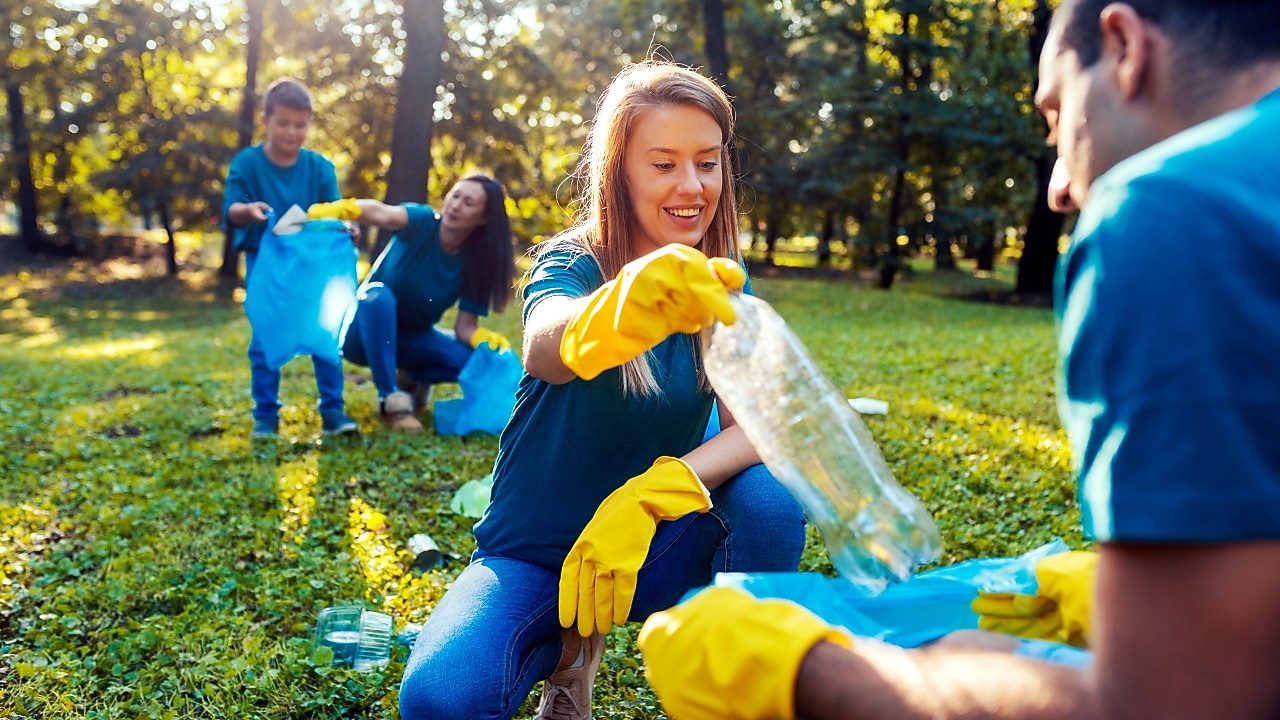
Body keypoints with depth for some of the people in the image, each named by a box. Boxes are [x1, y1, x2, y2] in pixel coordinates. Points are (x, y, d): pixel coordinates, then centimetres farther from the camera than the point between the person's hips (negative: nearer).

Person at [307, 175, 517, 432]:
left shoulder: (475, 263, -12)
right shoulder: (422, 222, -21)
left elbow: (465, 326, -14)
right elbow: (384, 214, -44)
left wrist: (486, 340, -37)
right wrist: (343, 209, -65)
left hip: (413, 338, 3)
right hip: (365, 332, -3)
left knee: (469, 358, -24)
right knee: (378, 295, -37)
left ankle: (411, 379, 8)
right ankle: (391, 400, -29)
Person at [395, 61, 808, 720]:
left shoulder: (719, 290, -3)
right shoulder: (568, 263, -14)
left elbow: (753, 427, -16)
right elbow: (544, 347, -39)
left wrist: (648, 497, -35)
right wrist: (619, 314, -63)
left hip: (649, 547, 3)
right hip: (530, 556, -2)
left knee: (771, 503, -28)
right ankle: (569, 646, 2)